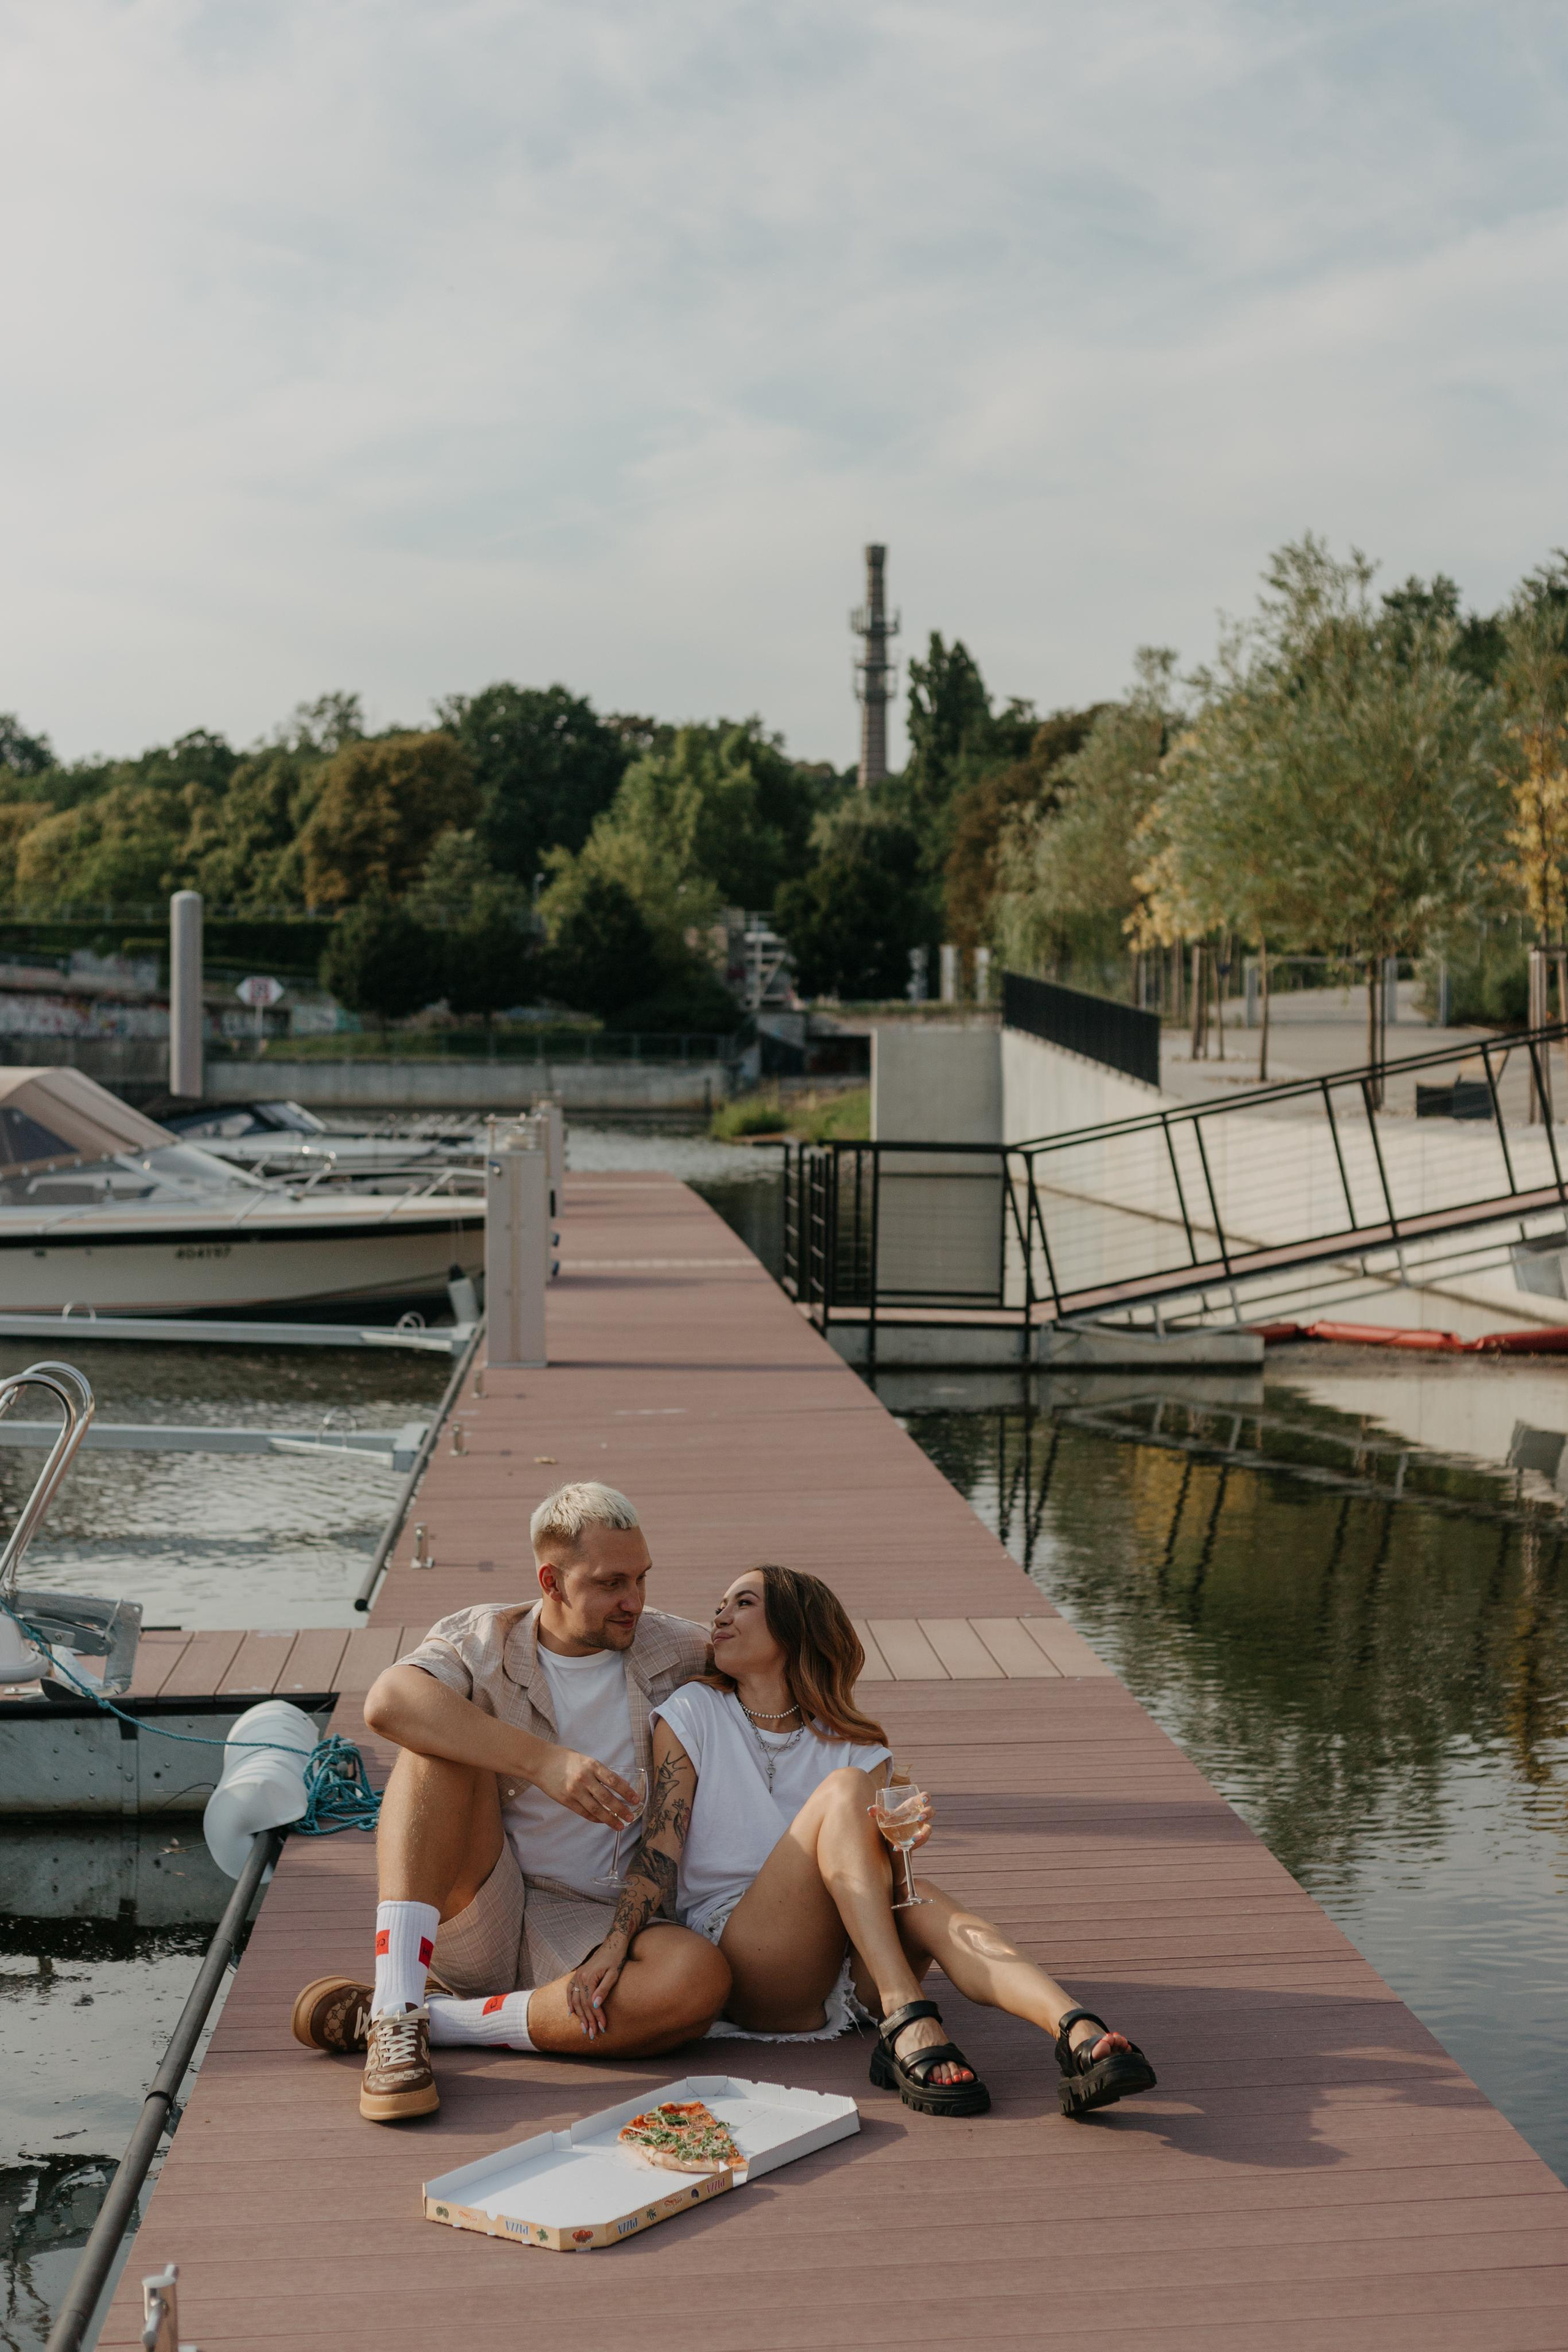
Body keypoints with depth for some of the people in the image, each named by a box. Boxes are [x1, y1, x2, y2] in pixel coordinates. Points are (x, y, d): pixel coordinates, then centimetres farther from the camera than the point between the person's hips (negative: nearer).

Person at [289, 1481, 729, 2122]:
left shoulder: (678, 1653, 6)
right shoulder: (482, 1641, -1)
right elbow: (388, 1702, -22)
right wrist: (542, 1761, -30)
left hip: (595, 1927, 1)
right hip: (479, 1919, -1)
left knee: (703, 1980, -32)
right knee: (441, 1738, -23)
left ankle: (433, 2019, -23)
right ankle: (395, 2008, -31)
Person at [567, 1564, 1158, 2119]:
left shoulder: (857, 1748, 14)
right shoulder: (692, 1715, 9)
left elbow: (874, 1873, 1)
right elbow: (659, 1850, -2)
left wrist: (897, 1844, -22)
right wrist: (614, 1945, -19)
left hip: (846, 1973, 3)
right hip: (739, 1970, -3)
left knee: (924, 1900, -30)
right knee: (843, 1789, -23)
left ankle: (1079, 2034, -53)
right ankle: (910, 2028, -39)